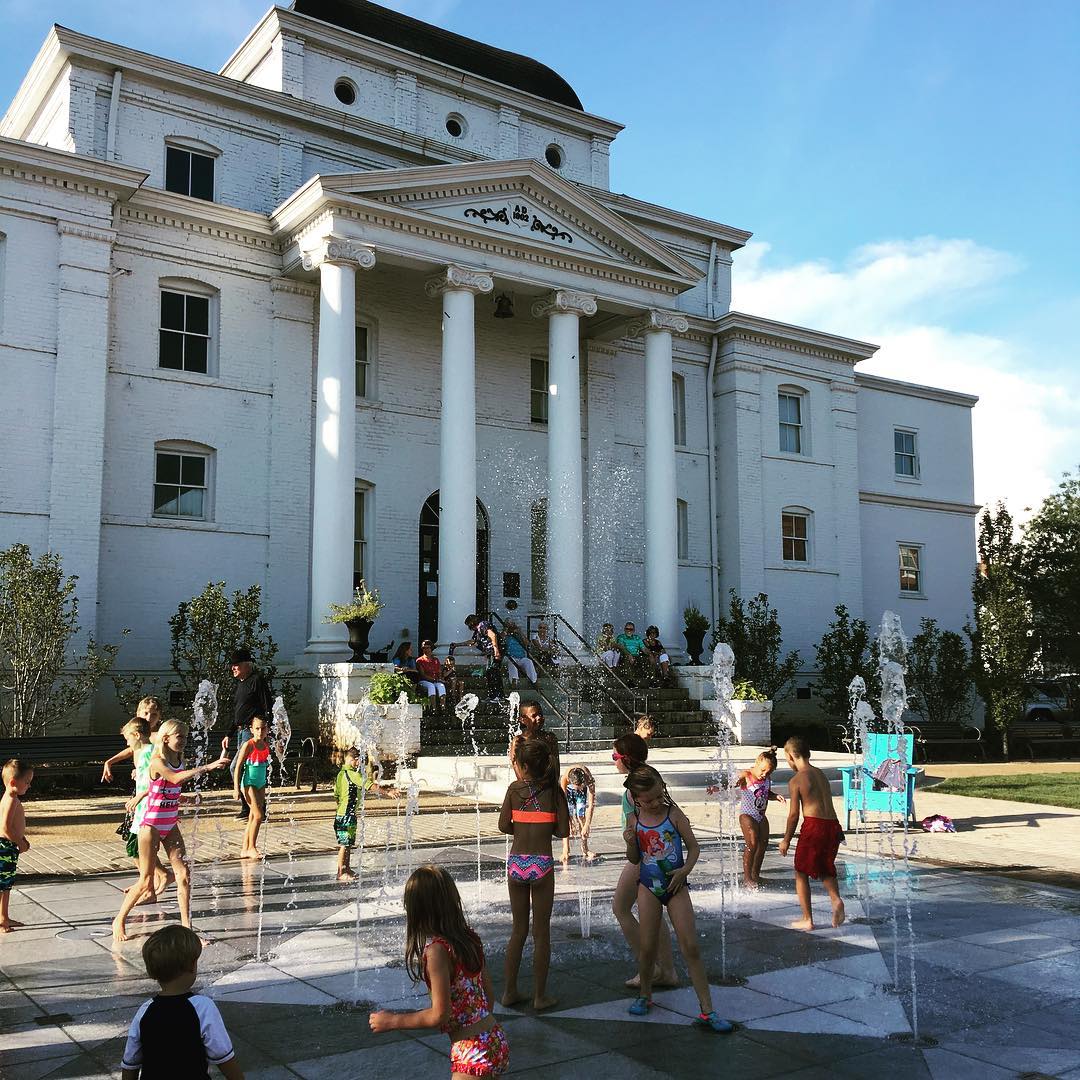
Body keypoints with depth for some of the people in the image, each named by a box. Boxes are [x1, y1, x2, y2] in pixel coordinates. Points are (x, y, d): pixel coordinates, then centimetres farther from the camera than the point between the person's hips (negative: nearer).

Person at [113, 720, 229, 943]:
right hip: (151, 825, -6)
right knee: (146, 881, 3)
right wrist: (206, 767, -44)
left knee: (183, 875, -3)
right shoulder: (157, 762, -20)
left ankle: (186, 926, 1)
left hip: (170, 826, 6)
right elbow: (175, 778, -38)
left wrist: (218, 762, -3)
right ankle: (119, 920, 24)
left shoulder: (178, 760, 5)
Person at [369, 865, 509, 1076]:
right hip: (495, 1041, 8)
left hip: (473, 1053, -8)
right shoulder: (470, 937, 4)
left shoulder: (437, 949, -19)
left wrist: (391, 1021, -6)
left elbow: (440, 1015, -17)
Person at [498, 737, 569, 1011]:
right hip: (541, 863, -2)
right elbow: (563, 830, -7)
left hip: (516, 862, 2)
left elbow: (504, 826, -2)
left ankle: (510, 991, 21)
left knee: (519, 929, 16)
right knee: (541, 932, 9)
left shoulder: (514, 788, -2)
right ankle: (540, 996, 14)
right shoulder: (553, 790, -5)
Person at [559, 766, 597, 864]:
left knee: (582, 817, -4)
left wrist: (587, 825, -36)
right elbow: (564, 804, -35)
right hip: (568, 789, -1)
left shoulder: (589, 780, -40)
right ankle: (566, 851, -6)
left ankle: (585, 850, 9)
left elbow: (591, 804, -34)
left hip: (583, 791, 1)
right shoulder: (564, 780, -42)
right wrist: (570, 824, -37)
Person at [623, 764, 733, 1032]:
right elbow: (635, 859, 7)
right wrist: (630, 843, -14)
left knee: (691, 947, -5)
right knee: (647, 947, 6)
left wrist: (685, 869, -19)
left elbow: (693, 846, -2)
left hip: (676, 886, -1)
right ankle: (645, 996, 31)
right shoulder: (634, 820, -2)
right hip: (649, 887, 2)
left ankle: (707, 1011, -2)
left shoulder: (674, 814, -8)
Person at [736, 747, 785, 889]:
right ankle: (747, 876, -7)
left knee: (763, 843, 8)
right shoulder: (746, 776, -16)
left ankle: (755, 874, 24)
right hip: (747, 814, -7)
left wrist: (776, 796, -3)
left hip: (761, 815, 7)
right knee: (752, 843, -17)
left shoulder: (767, 779, 3)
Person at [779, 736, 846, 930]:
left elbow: (794, 814, -5)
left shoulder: (796, 780, -5)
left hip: (813, 826, -6)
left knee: (801, 873, 9)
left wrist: (786, 840, 6)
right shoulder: (821, 774, 13)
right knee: (825, 868, 24)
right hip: (833, 825, 6)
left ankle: (807, 919, 11)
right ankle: (836, 899, -1)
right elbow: (826, 804, 14)